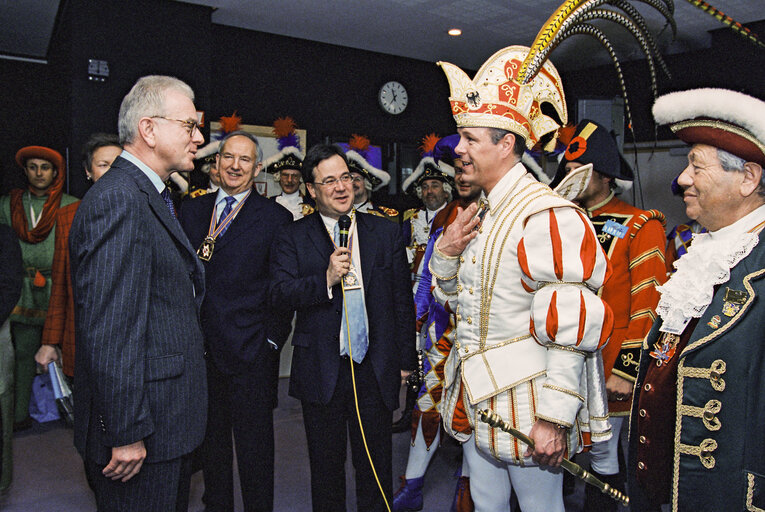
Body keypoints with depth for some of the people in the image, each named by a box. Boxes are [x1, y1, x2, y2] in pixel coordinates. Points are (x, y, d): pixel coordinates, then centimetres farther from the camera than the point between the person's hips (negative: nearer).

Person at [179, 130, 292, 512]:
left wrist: (271, 339, -8)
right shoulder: (192, 211, 10)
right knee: (209, 439, 19)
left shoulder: (276, 218, -3)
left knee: (254, 444, 8)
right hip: (199, 348, 4)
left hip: (249, 350, -4)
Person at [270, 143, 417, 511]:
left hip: (376, 370, 1)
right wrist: (325, 280, -24)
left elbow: (402, 300, 7)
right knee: (325, 467, 16)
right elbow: (279, 294, -9)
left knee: (376, 467, 14)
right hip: (321, 370, 0)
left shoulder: (387, 234, 4)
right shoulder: (293, 238, 1)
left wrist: (405, 360, 7)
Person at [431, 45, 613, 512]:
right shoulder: (478, 214, 9)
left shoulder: (547, 215, -19)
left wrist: (554, 418, -20)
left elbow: (570, 329, -21)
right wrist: (446, 250, -3)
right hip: (476, 397, 8)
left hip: (526, 402, -8)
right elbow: (452, 297, 17)